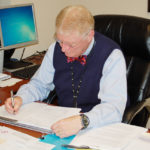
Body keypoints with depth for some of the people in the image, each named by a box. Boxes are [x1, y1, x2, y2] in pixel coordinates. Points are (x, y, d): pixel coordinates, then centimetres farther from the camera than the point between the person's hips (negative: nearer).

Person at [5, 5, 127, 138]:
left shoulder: (112, 56, -18)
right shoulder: (57, 48, -2)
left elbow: (114, 107, -27)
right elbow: (39, 84, 12)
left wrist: (82, 121, -44)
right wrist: (20, 98, -8)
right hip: (62, 119, 4)